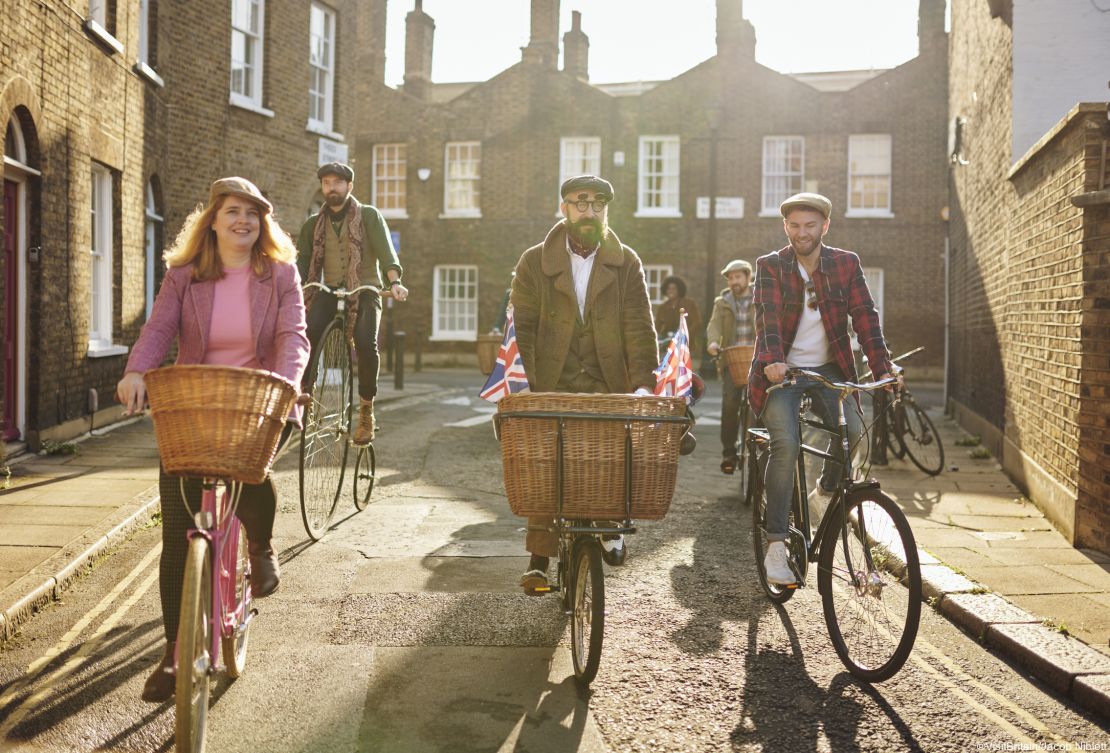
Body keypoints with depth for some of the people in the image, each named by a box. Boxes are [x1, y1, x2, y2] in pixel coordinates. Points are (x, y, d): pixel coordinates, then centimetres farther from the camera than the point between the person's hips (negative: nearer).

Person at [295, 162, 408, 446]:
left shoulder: (369, 215, 4)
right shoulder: (313, 224, 13)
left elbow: (385, 251, -10)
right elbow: (302, 261, 5)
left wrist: (394, 282, -28)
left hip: (365, 289, -2)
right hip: (329, 290, 2)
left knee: (366, 342, -27)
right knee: (309, 331, -28)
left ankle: (366, 410, -13)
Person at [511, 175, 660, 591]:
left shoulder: (627, 264, 3)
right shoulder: (535, 262, 2)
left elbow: (639, 327, -3)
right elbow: (522, 327, 2)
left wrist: (643, 384, -13)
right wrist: (523, 383, -7)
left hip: (608, 388, 1)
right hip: (552, 388, -1)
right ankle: (539, 560, 4)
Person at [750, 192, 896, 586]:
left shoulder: (846, 264, 4)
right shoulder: (770, 266, -2)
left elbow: (865, 317, -2)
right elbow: (767, 316, -17)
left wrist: (882, 369, -15)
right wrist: (772, 361, -35)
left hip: (828, 369, 3)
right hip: (782, 372, -2)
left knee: (852, 432, -22)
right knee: (786, 443, -23)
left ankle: (827, 488, 12)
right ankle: (776, 545, -16)